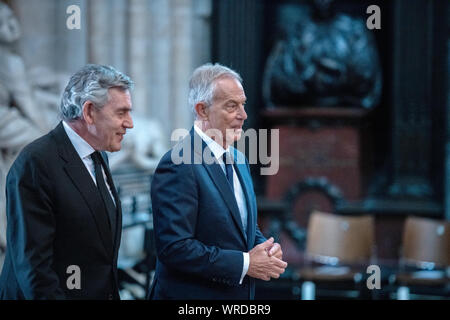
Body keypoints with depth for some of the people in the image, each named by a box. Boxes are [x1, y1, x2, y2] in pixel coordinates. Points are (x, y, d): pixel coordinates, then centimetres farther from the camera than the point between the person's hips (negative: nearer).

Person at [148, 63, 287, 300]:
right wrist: (245, 263, -21)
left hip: (239, 292, 8)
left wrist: (265, 249, -4)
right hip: (190, 293, -8)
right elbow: (173, 247, -23)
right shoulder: (178, 166, -18)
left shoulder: (238, 160, 9)